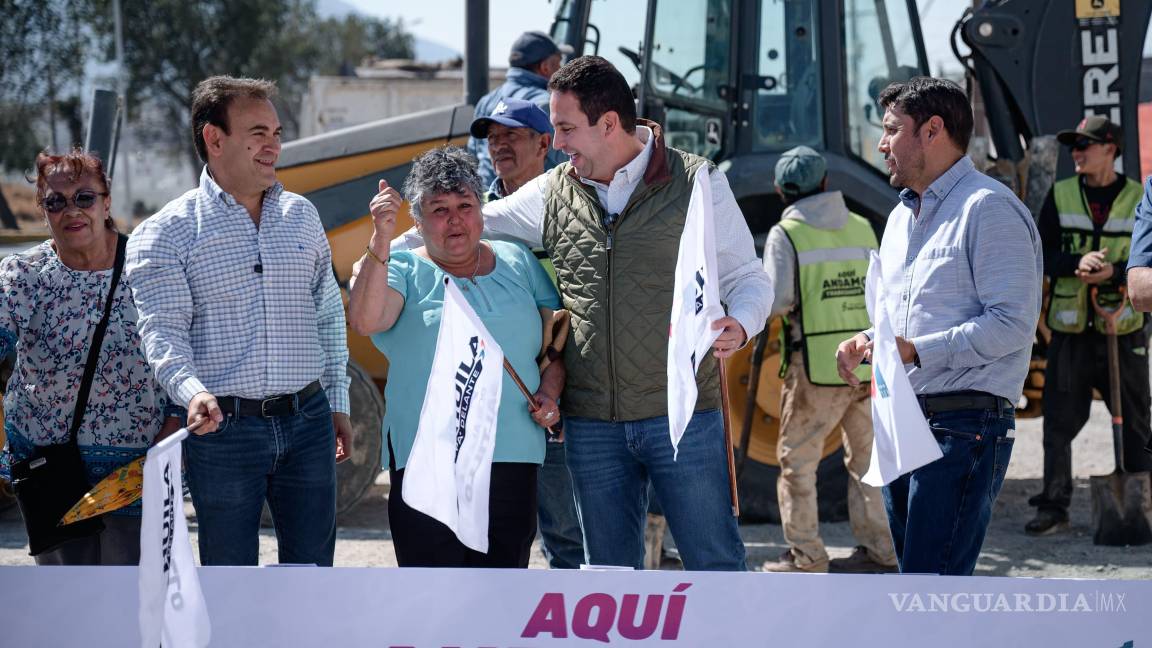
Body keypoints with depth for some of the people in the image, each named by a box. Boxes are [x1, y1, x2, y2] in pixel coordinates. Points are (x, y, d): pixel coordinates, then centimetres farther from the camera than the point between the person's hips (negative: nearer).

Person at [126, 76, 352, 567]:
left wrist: (337, 401, 16)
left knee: (312, 570, 7)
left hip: (307, 420, 4)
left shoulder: (301, 215, 12)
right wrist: (192, 392, -32)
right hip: (222, 428, -4)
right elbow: (163, 330, -13)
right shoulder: (168, 232, -4)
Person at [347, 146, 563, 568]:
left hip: (512, 456, 4)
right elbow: (364, 321, -17)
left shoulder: (518, 262, 15)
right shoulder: (402, 270, 3)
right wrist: (380, 239, -25)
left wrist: (549, 393, 1)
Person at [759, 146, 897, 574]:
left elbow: (776, 302, -15)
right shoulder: (862, 228, 8)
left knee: (797, 459, 6)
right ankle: (877, 551, 16)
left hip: (818, 366, -5)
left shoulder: (786, 234, -7)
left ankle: (805, 556, 7)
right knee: (866, 458, 15)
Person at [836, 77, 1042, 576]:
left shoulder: (988, 208, -10)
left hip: (963, 427, -10)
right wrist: (866, 342, 8)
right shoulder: (902, 217, 21)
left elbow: (1012, 324, -18)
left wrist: (916, 350, -22)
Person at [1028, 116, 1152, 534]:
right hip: (1070, 331, 1)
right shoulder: (1060, 197, 7)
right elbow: (1041, 256, 2)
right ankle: (1054, 508, 8)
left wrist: (1116, 271, -19)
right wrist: (1076, 263, -17)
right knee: (1058, 423, 0)